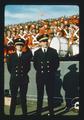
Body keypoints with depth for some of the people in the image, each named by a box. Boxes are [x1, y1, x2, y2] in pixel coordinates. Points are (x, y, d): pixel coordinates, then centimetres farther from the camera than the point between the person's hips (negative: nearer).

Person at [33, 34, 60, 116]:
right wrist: (39, 71, 3)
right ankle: (39, 112, 12)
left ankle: (51, 112, 12)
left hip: (50, 76, 0)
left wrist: (52, 71, 1)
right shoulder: (37, 53, 5)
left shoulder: (53, 51, 4)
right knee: (40, 95, 5)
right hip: (40, 76, 1)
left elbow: (57, 63, 5)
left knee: (50, 95, 4)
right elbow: (35, 64, 10)